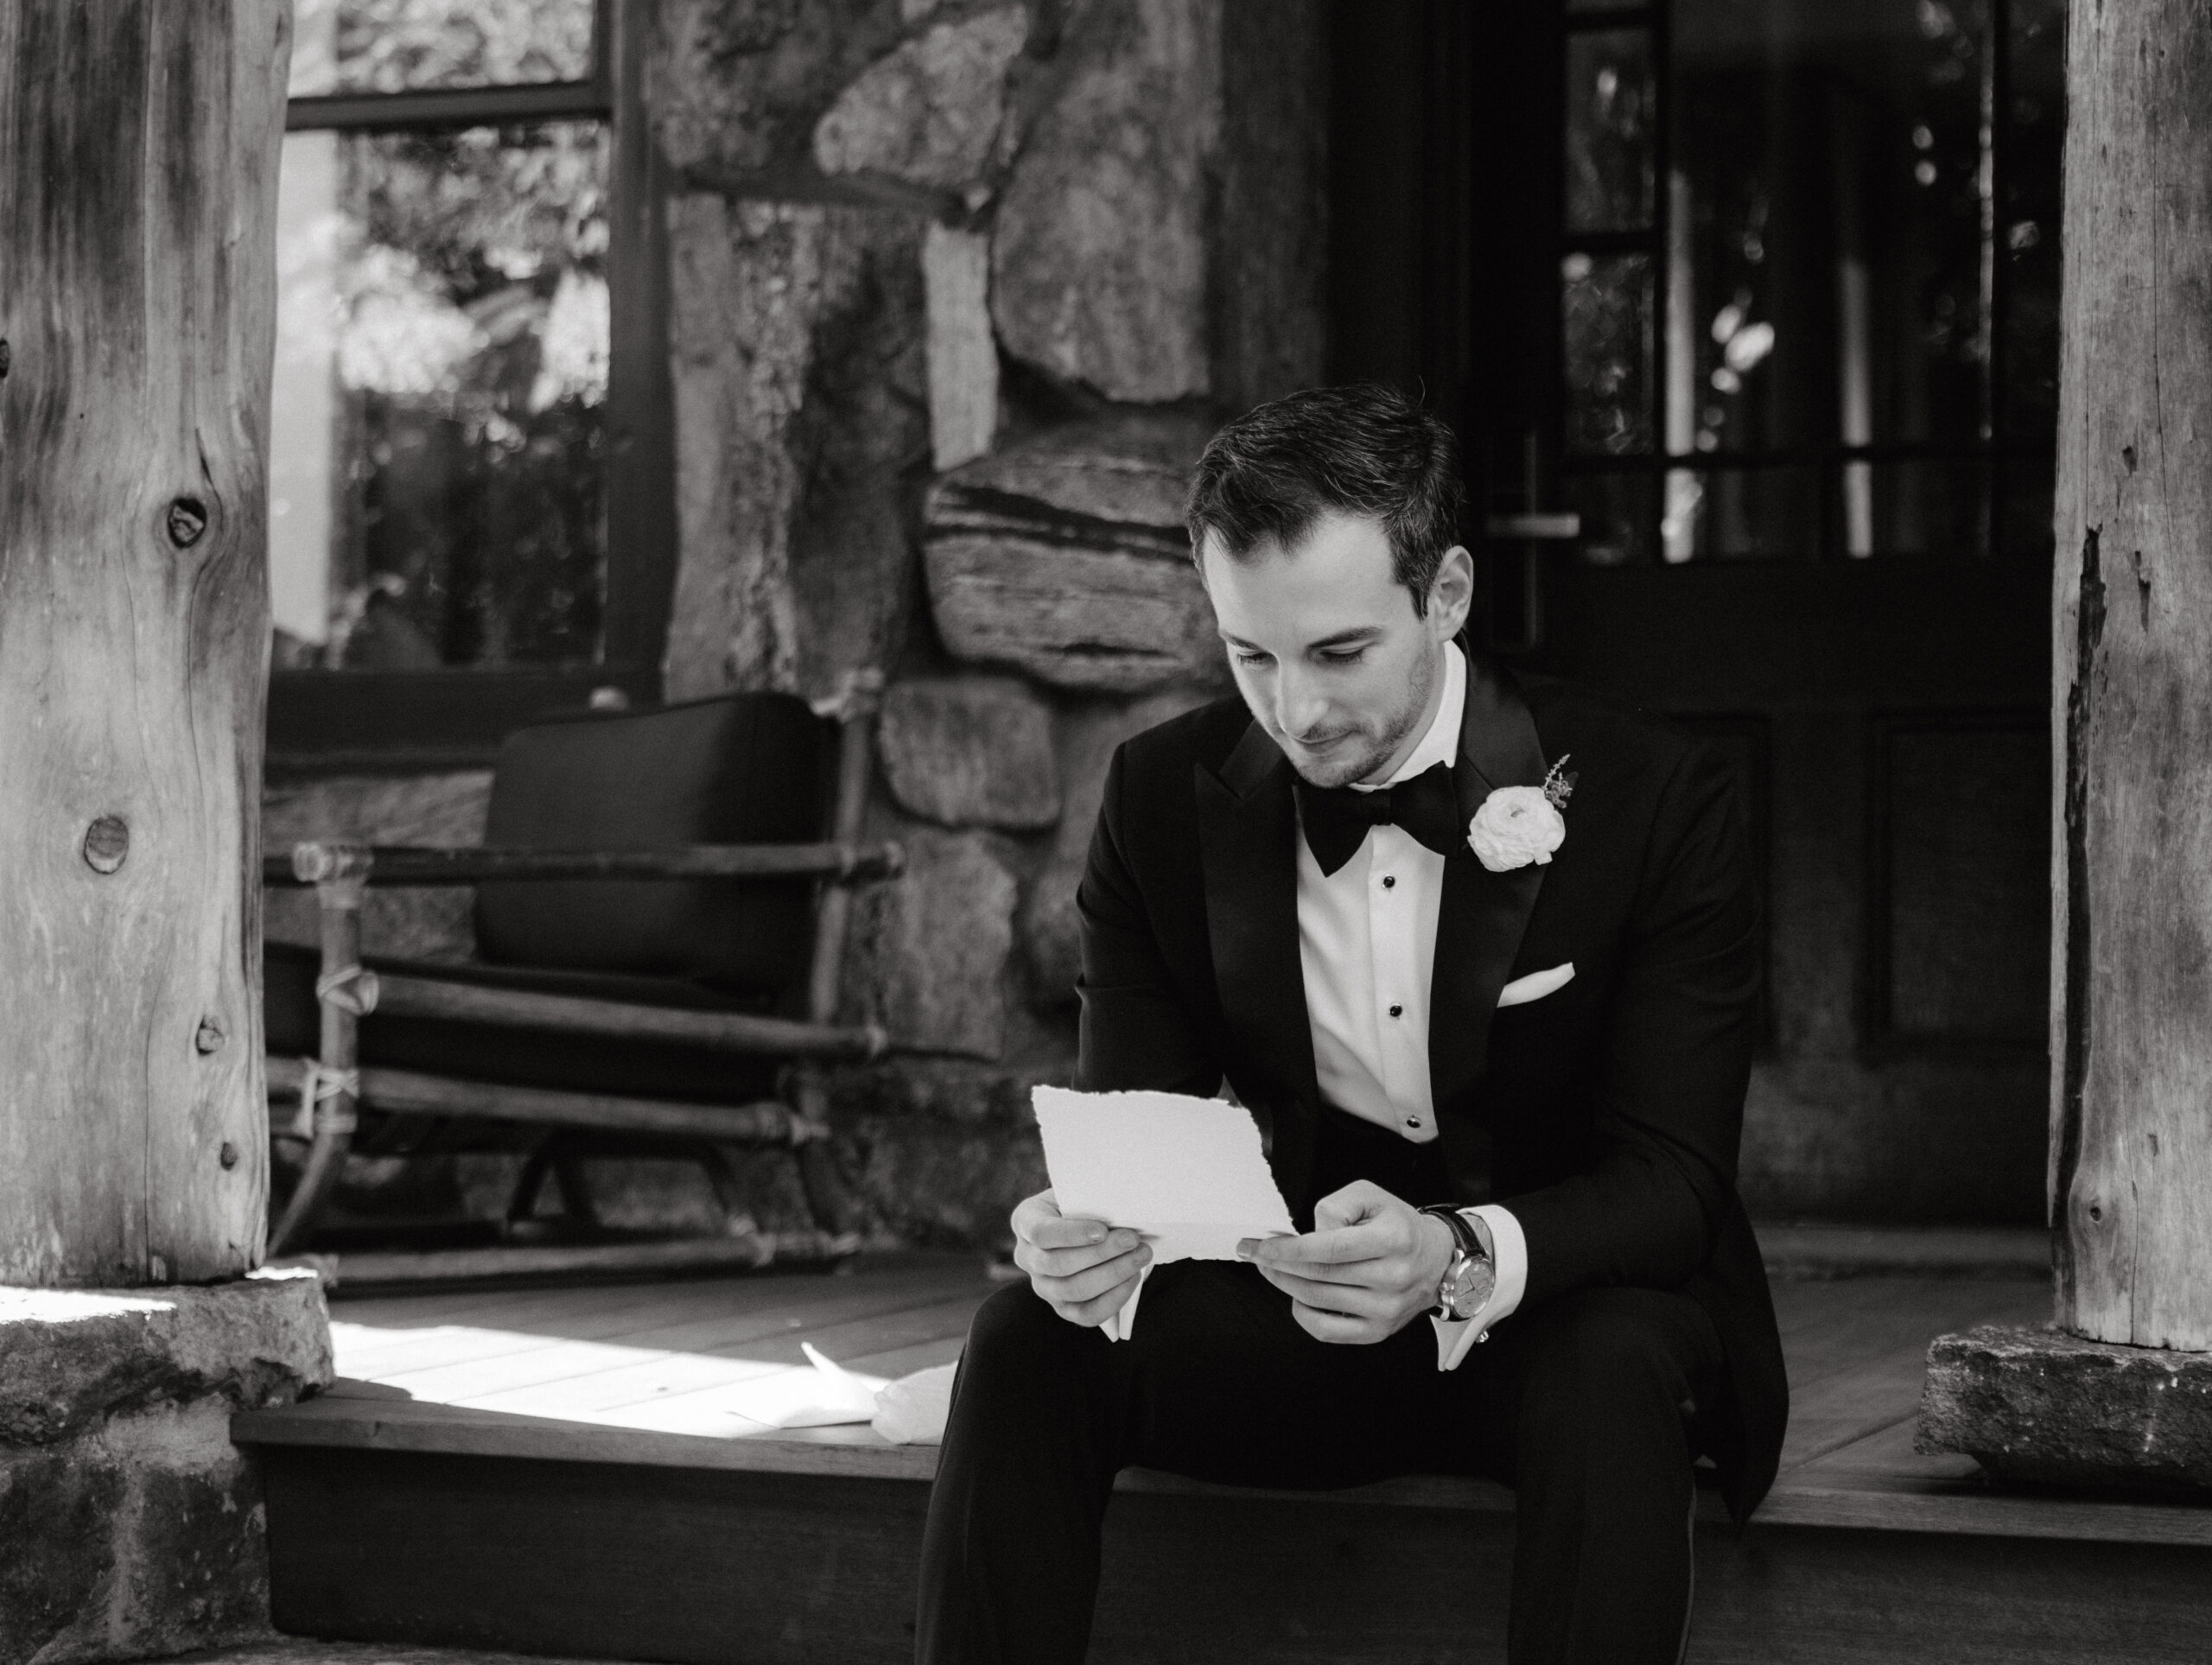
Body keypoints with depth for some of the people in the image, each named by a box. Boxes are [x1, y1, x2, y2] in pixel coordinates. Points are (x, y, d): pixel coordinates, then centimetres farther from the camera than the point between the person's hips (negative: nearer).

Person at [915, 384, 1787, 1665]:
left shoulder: (1657, 800, -14)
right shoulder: (1165, 798, -3)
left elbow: (1672, 1176, -18)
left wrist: (1461, 1259, -40)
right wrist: (1090, 1231, -30)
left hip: (1571, 1325, -3)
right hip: (1295, 1321, 3)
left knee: (1612, 1369, -36)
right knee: (1030, 1346, -23)